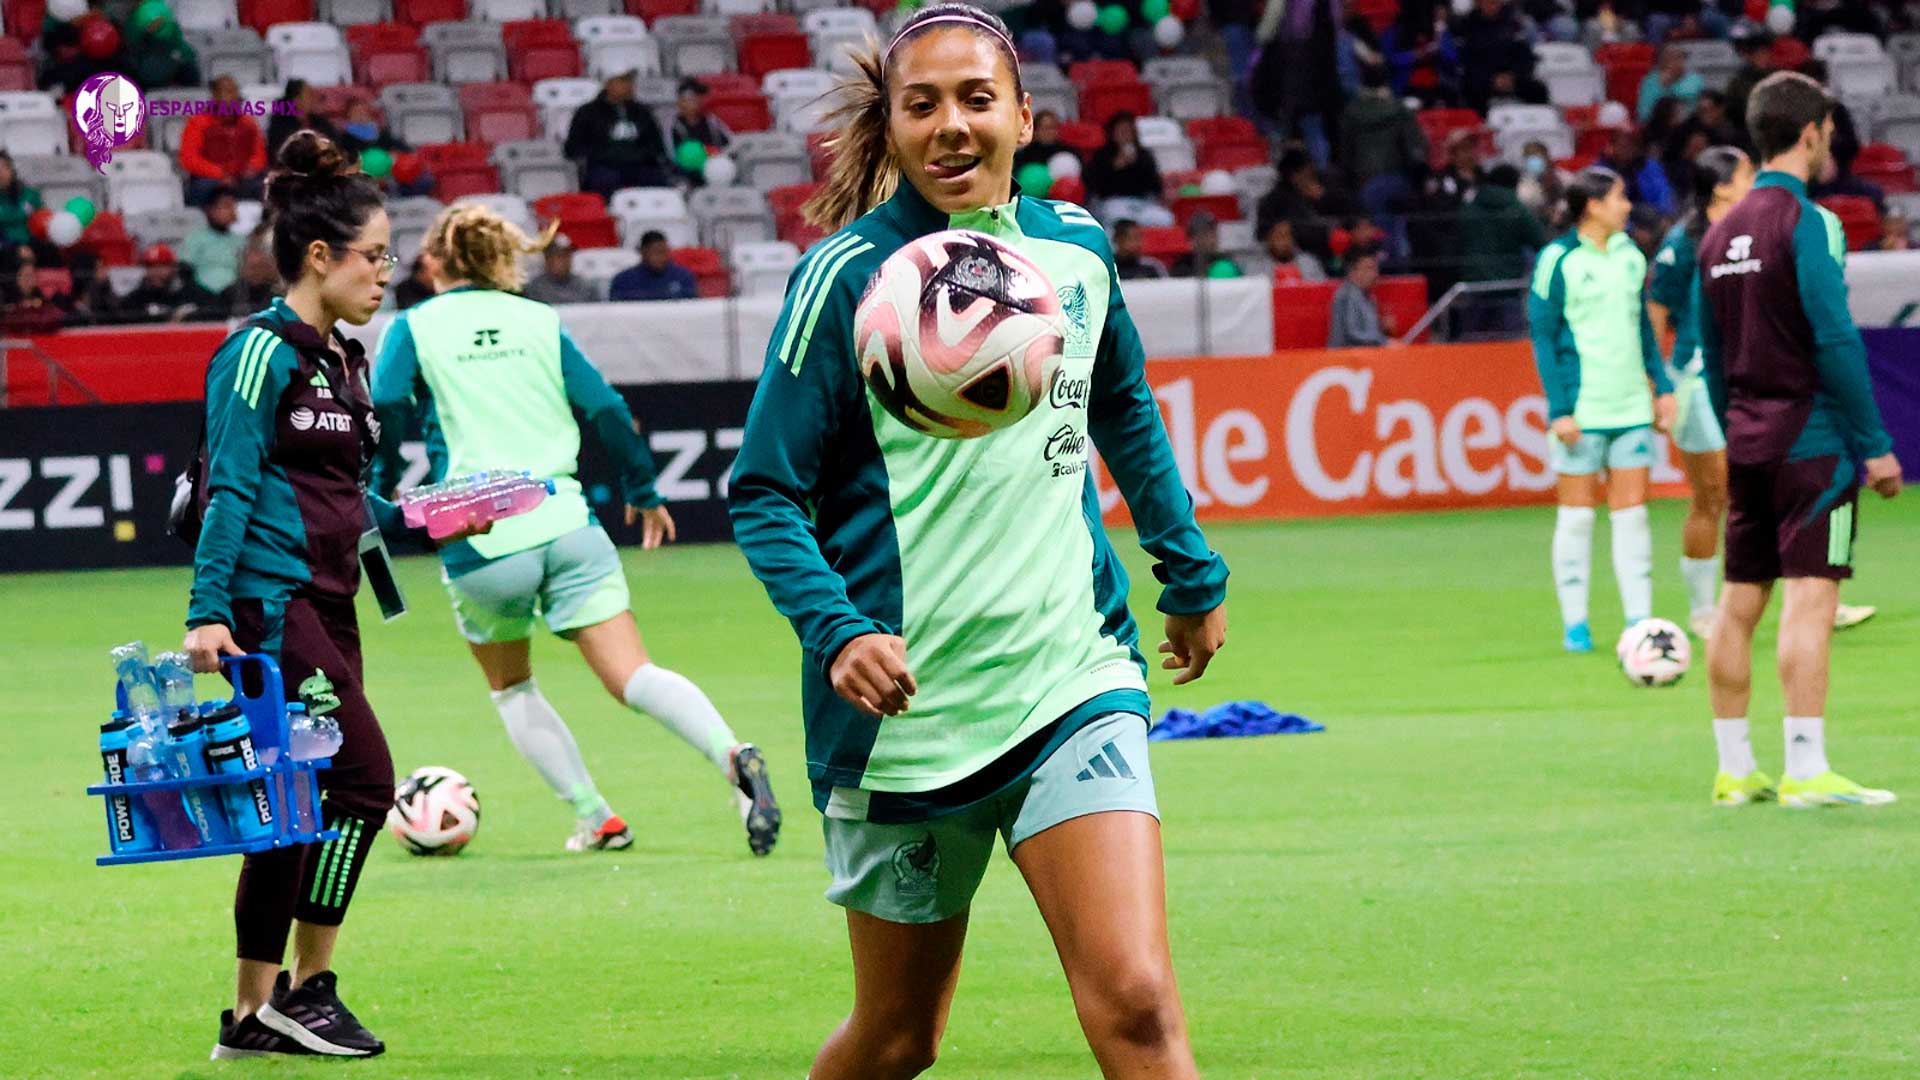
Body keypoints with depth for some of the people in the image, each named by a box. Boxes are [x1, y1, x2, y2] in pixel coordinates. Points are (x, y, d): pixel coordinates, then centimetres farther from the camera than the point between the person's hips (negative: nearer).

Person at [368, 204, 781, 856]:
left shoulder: (413, 329, 7)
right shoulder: (540, 321, 13)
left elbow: (386, 412, -7)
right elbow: (605, 408, 11)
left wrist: (379, 489, 6)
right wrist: (644, 492, 22)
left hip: (481, 541, -2)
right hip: (565, 524, 2)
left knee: (511, 687, 21)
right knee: (633, 677, -7)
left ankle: (595, 820, 16)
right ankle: (732, 758, -30)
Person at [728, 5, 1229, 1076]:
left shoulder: (1077, 247, 5)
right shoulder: (849, 275, -8)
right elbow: (766, 492, -8)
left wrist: (1192, 570, 29)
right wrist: (835, 631, -23)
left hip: (1072, 677, 2)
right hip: (908, 702, -2)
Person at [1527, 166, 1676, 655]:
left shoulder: (1630, 256, 9)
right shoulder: (1558, 260, -8)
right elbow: (1543, 337, -7)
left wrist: (1662, 386, 13)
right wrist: (1559, 409, -13)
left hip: (1631, 406, 5)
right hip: (1581, 409, -5)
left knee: (1632, 511, 3)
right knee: (1576, 514, 1)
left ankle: (1639, 620, 5)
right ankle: (1575, 624, 7)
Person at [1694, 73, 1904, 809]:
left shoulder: (1720, 234, 11)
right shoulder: (1804, 222, -12)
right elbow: (1836, 341, -16)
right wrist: (1875, 444, -12)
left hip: (1747, 444, 8)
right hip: (1810, 438, -7)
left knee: (1740, 602, 8)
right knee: (1810, 597, -9)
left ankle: (1734, 770, 11)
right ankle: (1805, 772, -13)